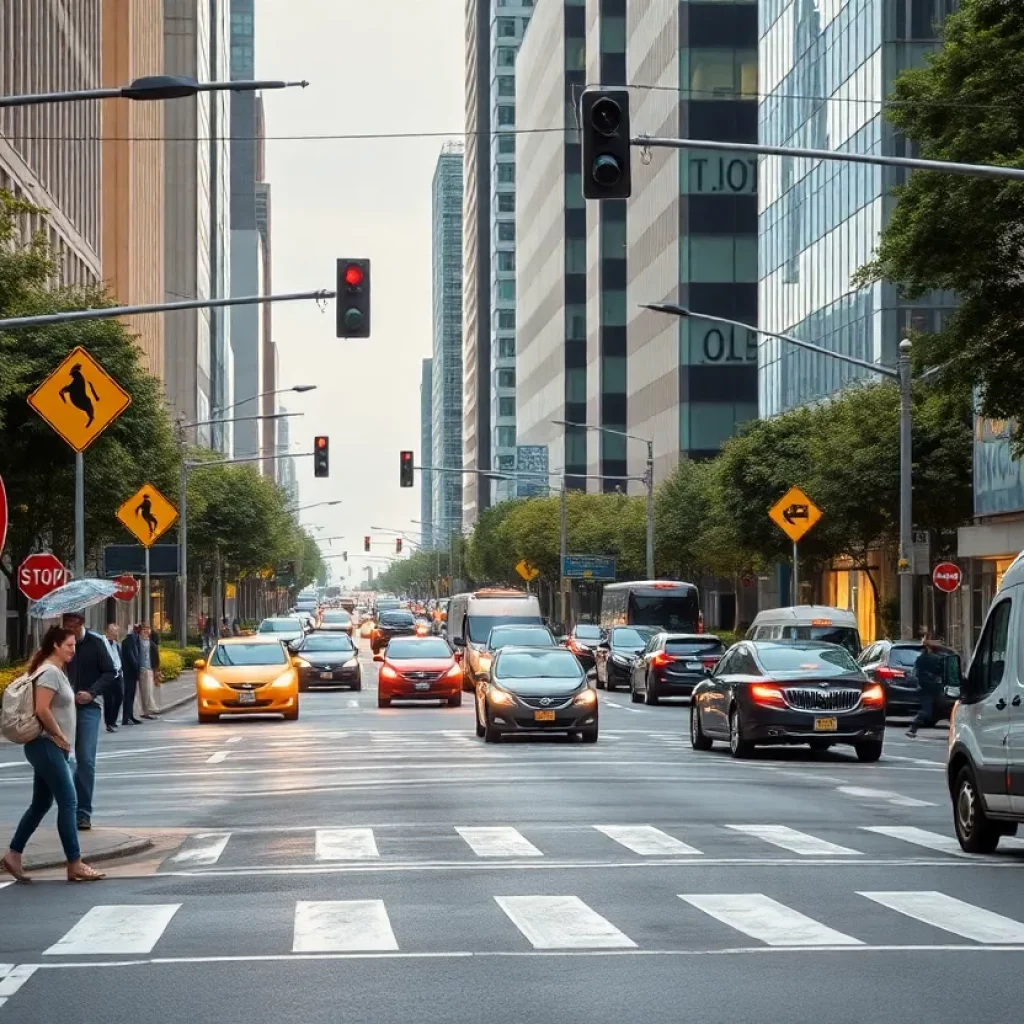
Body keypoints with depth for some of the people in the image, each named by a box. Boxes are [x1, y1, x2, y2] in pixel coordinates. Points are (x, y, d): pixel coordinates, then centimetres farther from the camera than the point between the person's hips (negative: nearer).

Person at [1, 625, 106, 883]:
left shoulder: (56, 671, 15)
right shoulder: (50, 672, -16)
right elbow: (42, 710, -24)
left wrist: (61, 739, 12)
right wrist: (60, 737, -15)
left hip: (51, 747, 10)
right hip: (46, 746, -10)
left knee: (41, 803, 14)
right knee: (68, 803, -8)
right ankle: (75, 865, -6)